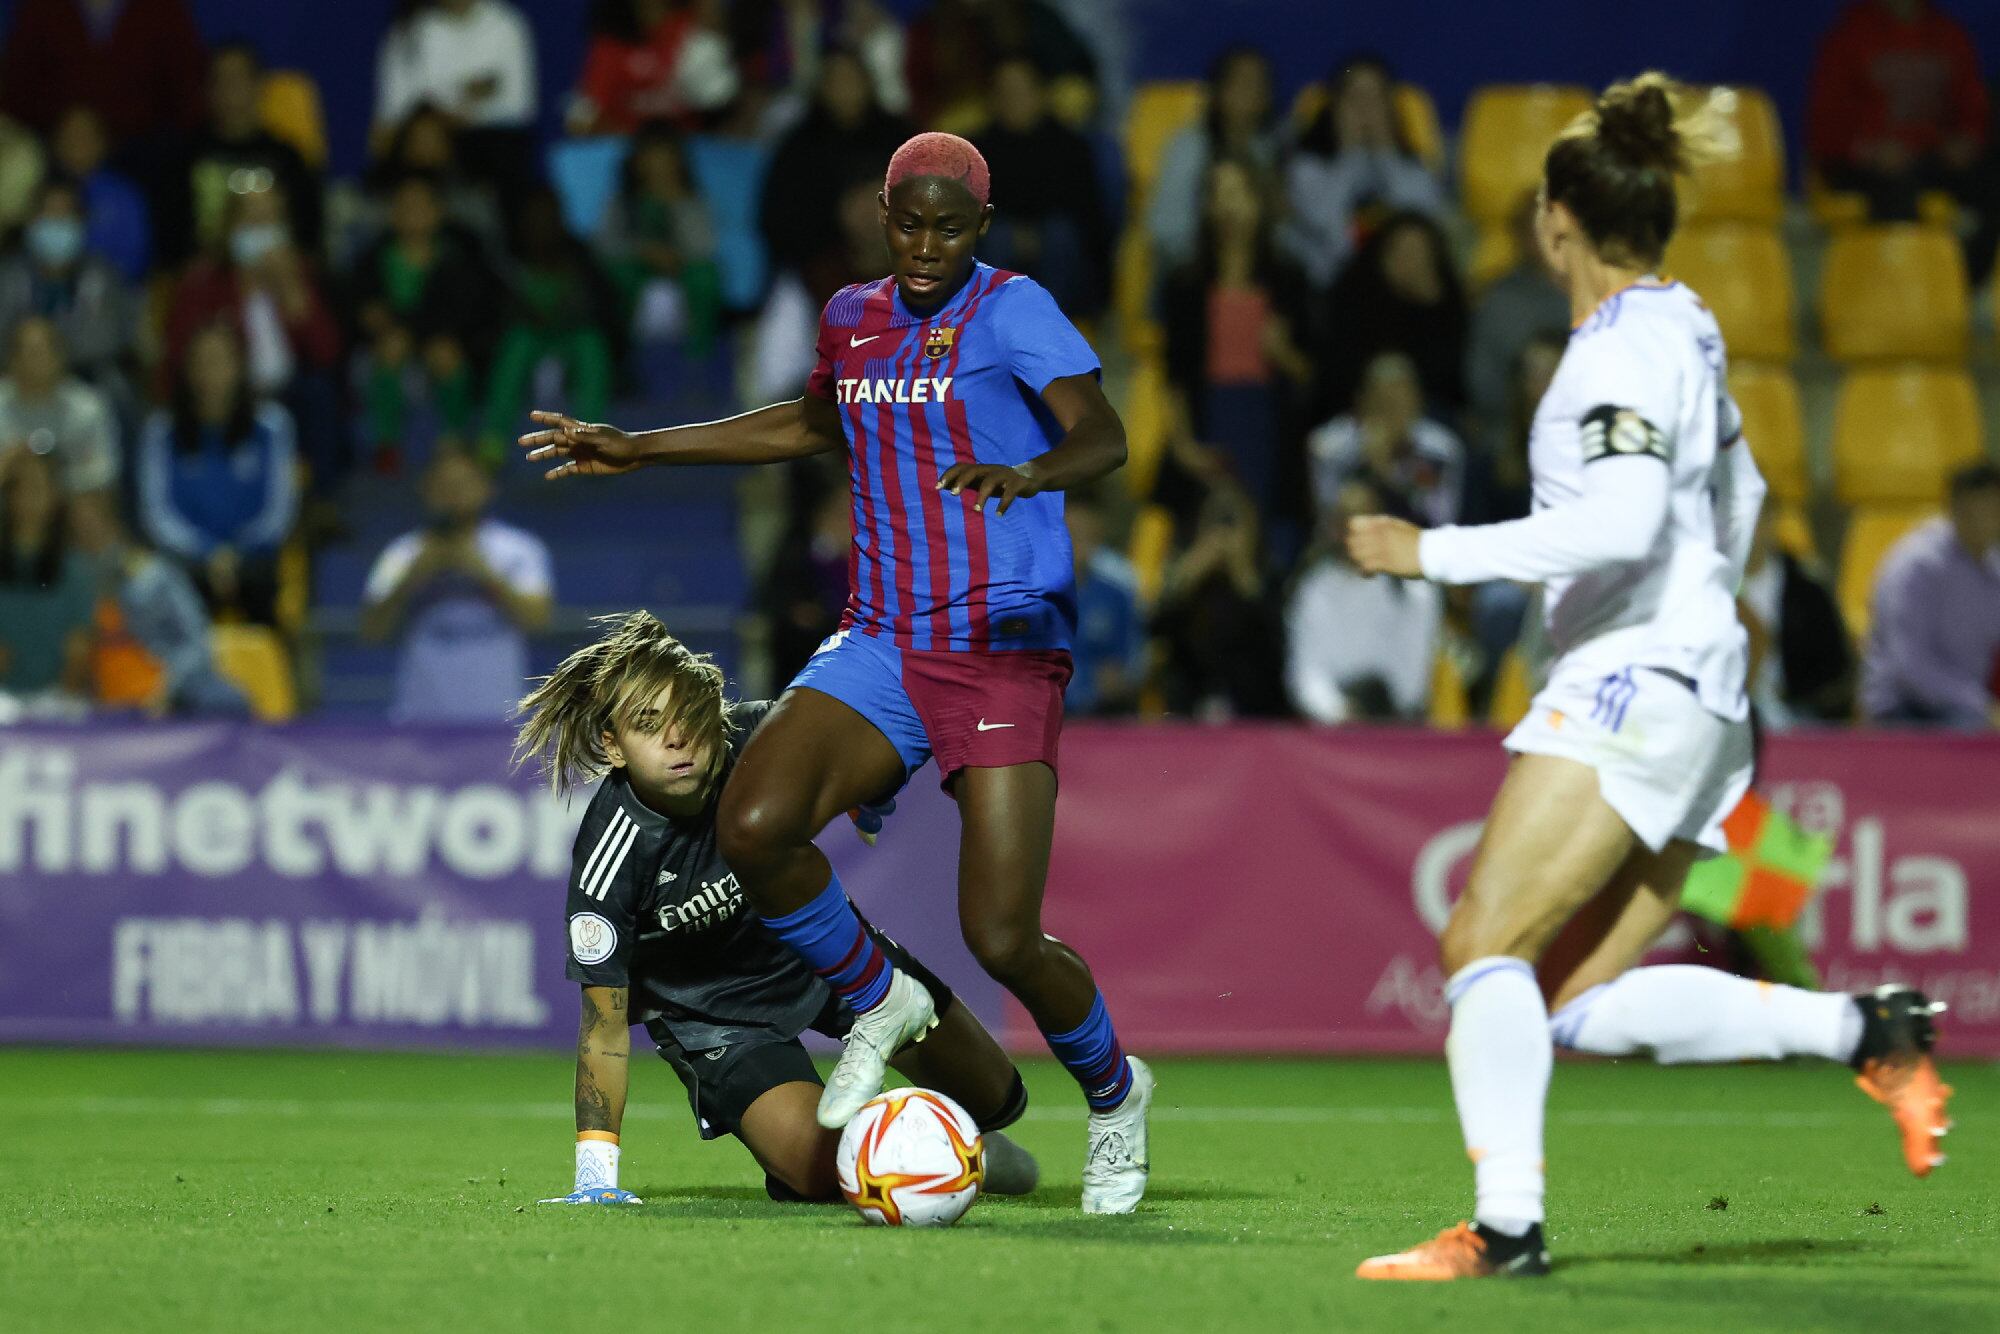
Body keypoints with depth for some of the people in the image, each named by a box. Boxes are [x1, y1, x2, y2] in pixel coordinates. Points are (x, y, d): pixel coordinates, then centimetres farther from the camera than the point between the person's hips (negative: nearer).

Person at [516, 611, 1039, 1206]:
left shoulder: (758, 738, -26)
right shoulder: (607, 860, -33)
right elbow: (605, 1022, -26)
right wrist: (595, 1175, -28)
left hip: (816, 941, 4)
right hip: (714, 1011, -4)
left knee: (996, 1098, 7)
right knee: (821, 1171, -25)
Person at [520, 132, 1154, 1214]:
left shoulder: (1012, 311, -7)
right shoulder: (853, 319, 12)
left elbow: (1103, 439, -20)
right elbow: (813, 425, 33)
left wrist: (1024, 473, -43)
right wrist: (640, 450, 33)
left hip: (1005, 657, -5)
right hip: (879, 644, 5)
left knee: (1002, 940, -12)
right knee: (753, 826, -22)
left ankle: (1113, 1093, 21)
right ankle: (878, 1002, 7)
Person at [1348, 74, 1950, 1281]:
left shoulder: (1627, 346, -12)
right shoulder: (1683, 332, 17)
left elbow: (1622, 523, -26)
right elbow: (1737, 496, 31)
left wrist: (1434, 552, -22)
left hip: (1635, 684, -10)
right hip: (1697, 702, 10)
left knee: (1484, 946, -11)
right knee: (1580, 999, 6)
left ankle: (1507, 1225, -17)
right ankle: (1866, 1031, 5)